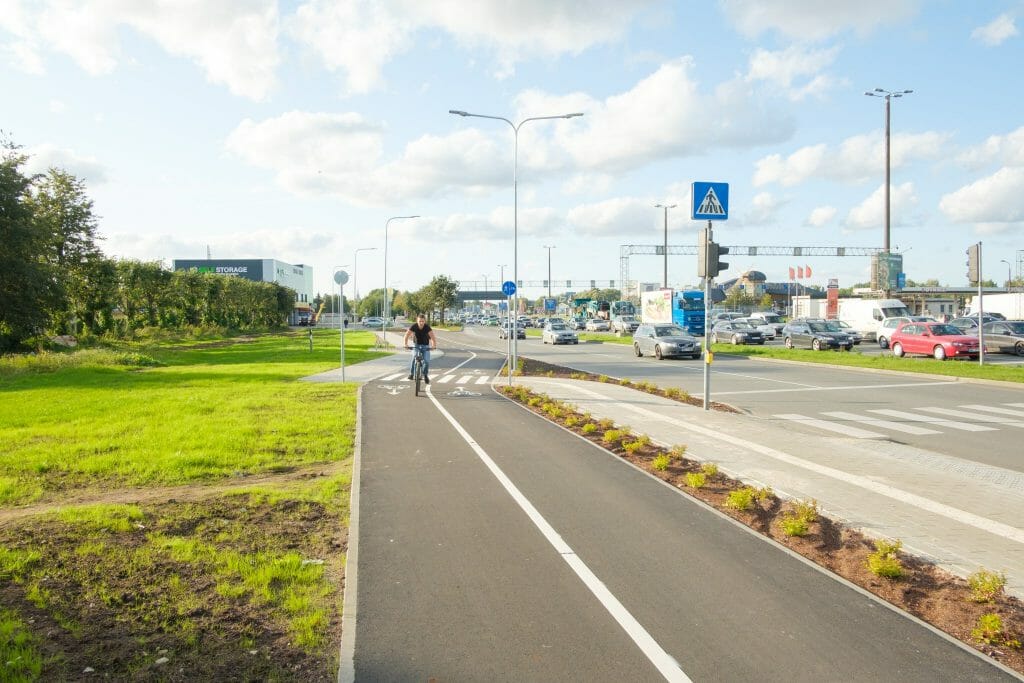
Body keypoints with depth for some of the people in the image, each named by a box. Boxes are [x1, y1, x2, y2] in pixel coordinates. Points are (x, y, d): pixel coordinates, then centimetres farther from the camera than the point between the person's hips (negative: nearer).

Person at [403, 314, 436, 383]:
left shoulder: (427, 327, -24)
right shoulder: (413, 326, -21)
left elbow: (433, 337, -31)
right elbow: (406, 336, -23)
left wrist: (434, 345, -47)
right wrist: (406, 345, -39)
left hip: (425, 346, 0)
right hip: (416, 345, 0)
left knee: (426, 361, -15)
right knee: (414, 357, -27)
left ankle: (425, 375, 9)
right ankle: (411, 373, -14)